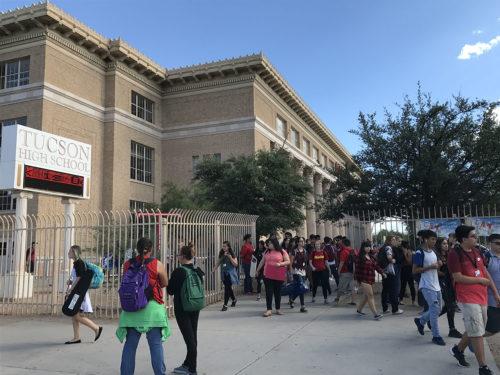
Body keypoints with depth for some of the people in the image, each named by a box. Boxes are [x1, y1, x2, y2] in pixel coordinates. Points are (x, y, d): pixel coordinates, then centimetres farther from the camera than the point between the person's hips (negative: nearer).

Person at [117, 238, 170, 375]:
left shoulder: (127, 264, 3)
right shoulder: (157, 264, -5)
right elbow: (165, 283, 6)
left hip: (131, 308, 3)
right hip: (152, 308, -3)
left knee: (130, 344, 10)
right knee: (156, 343, 4)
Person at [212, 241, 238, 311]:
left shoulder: (232, 254, -7)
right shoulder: (221, 254, 7)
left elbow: (236, 264, -11)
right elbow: (218, 263, 14)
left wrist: (230, 257, -21)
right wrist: (213, 270, 6)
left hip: (230, 273, -5)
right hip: (224, 274, 5)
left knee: (227, 288, -10)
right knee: (228, 288, 17)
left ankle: (225, 305, -7)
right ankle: (234, 299, 40)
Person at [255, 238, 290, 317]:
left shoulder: (282, 252, -1)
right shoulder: (267, 252, 10)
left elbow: (288, 261, -3)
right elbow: (262, 262, 19)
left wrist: (280, 264, -18)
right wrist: (258, 270, 23)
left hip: (279, 276, -2)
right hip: (268, 276, 2)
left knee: (277, 292, 7)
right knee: (269, 292, -4)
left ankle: (278, 309, 20)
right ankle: (269, 309, -2)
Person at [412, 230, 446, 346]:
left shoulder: (433, 252, 11)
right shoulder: (420, 253, -15)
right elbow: (415, 270, -16)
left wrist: (439, 265, -1)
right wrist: (430, 267, -22)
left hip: (436, 285, 8)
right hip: (427, 286, -8)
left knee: (437, 310, 14)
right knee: (435, 310, -8)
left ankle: (420, 321, 35)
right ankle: (436, 336, 3)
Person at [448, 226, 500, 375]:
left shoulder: (477, 251, 10)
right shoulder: (455, 254, -14)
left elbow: (485, 272, 16)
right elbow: (458, 277, -18)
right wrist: (480, 280, -10)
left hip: (482, 296, 8)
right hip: (468, 299, -8)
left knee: (475, 330, 18)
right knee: (477, 333, -4)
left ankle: (458, 350, 39)